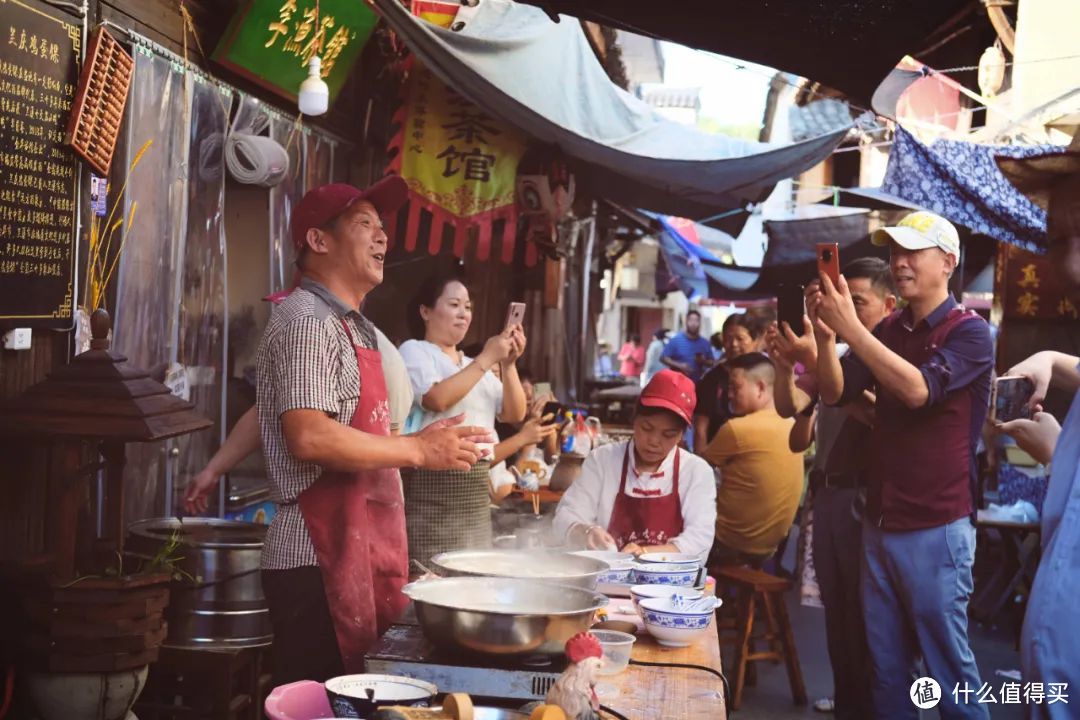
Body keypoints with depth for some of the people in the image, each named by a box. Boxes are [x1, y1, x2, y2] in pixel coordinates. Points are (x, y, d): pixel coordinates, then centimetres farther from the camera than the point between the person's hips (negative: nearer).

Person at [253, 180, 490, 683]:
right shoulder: (307, 321, -10)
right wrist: (418, 449, -14)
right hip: (320, 560, -9)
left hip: (360, 556, 9)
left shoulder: (351, 327, 21)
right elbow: (309, 437, -22)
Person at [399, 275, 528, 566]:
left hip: (476, 488, 7)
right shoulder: (414, 351, 1)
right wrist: (486, 359, -14)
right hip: (434, 484, -7)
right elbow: (437, 399, -18)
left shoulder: (476, 365, 20)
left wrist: (508, 365, -3)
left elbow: (515, 414, 11)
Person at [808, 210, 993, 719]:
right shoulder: (889, 330, 11)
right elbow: (836, 393, 2)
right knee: (886, 663, 13)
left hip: (936, 528, -6)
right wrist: (826, 335, -16)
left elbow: (918, 390, -24)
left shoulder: (970, 333, -9)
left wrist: (851, 328, -29)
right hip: (880, 522, 6)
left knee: (947, 665, 2)